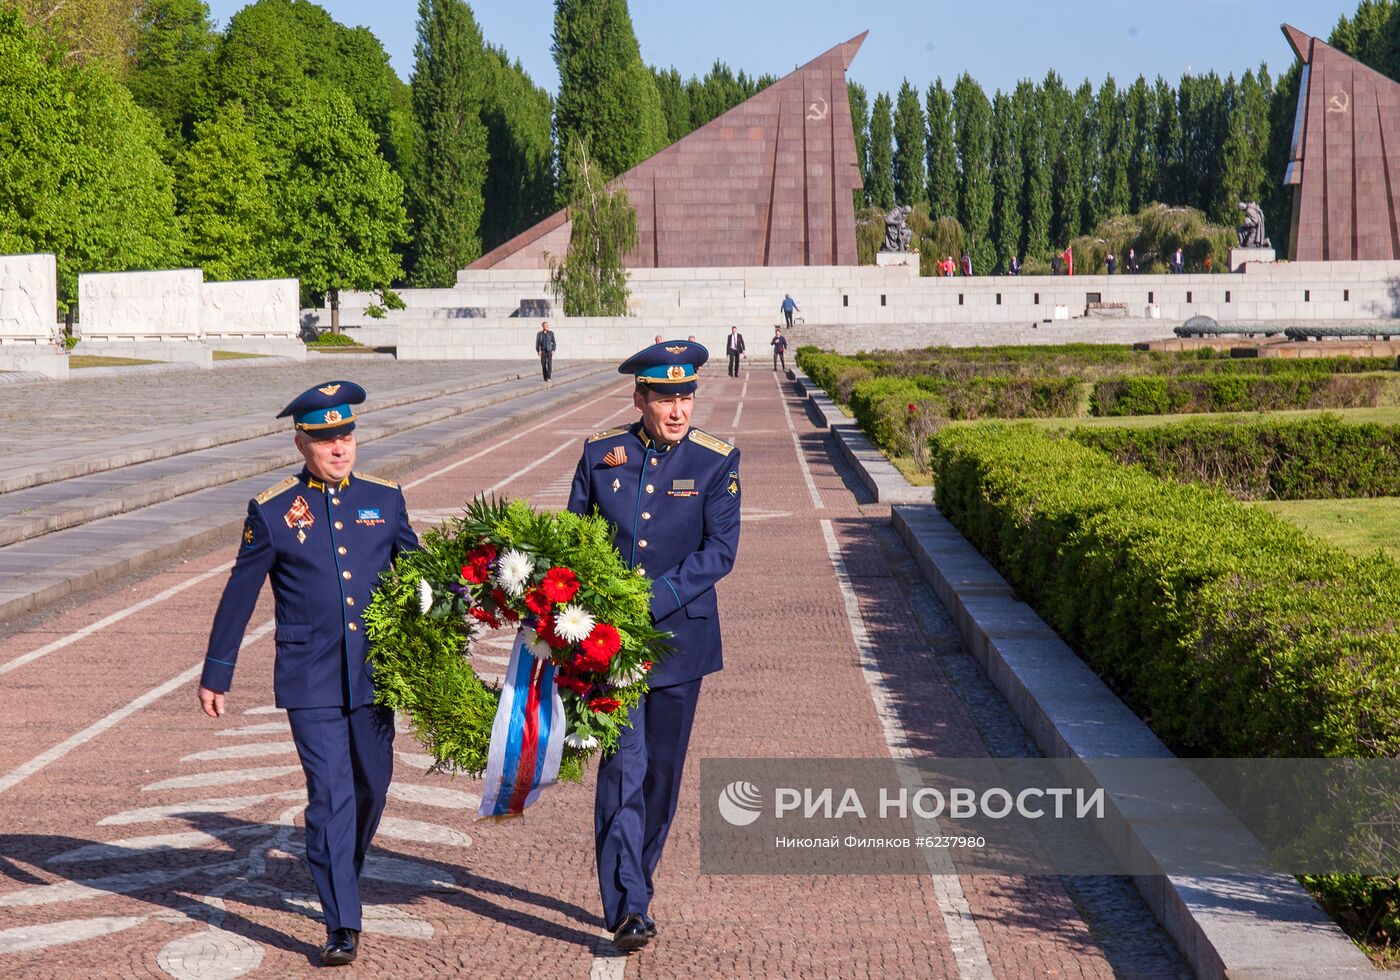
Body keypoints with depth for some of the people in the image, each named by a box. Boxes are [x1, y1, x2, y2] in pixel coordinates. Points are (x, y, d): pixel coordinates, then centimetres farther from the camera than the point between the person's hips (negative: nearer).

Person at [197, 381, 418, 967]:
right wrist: (215, 675, 7)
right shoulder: (272, 512, -3)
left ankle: (342, 878, 42)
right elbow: (239, 596, 4)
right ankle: (343, 927, -6)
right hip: (310, 682, -3)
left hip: (375, 675, 3)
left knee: (371, 788, 15)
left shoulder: (385, 499, 5)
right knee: (329, 797, -9)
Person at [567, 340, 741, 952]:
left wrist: (653, 600, -20)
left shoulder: (716, 462, -4)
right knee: (623, 766, -10)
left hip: (678, 636, 0)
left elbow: (720, 551, -11)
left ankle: (631, 886, 27)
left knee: (662, 770, 9)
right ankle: (628, 907, -11)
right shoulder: (600, 454, 3)